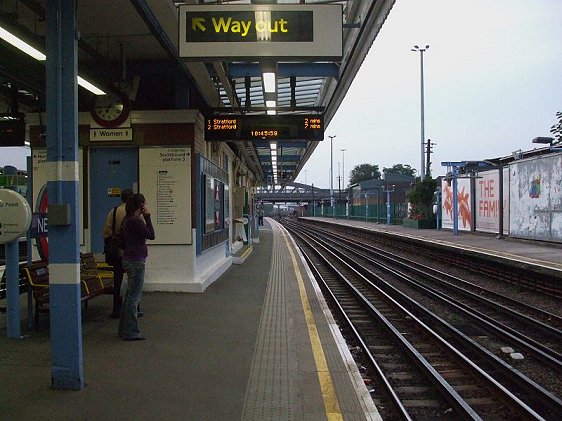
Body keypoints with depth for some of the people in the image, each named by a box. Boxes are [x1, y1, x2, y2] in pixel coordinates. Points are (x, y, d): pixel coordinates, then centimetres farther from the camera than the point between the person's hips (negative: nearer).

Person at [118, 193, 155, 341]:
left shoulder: (129, 220, 12)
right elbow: (151, 235, -15)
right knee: (134, 297, -4)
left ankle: (124, 329, 24)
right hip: (136, 262, -10)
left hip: (130, 260, 10)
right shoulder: (135, 221, -18)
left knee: (130, 295, 17)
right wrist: (147, 216, -12)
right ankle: (131, 332, 1)